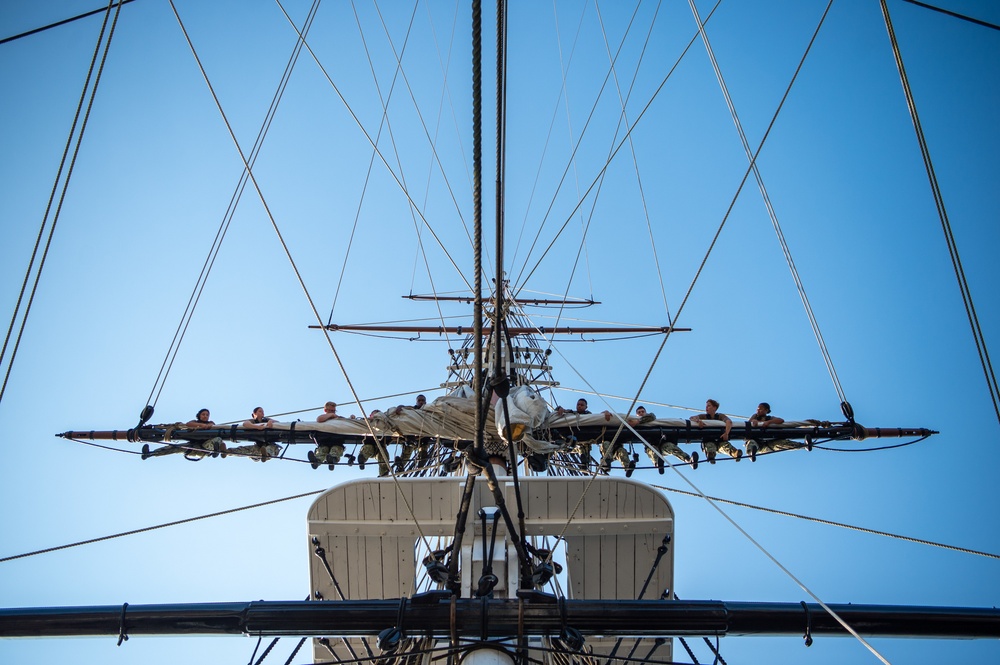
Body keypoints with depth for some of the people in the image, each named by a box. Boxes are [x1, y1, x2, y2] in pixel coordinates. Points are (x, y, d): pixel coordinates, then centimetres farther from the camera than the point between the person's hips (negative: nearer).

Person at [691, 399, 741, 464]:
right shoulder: (704, 416, 15)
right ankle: (710, 454, -75)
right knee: (710, 447, -40)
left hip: (720, 440, 1)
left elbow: (729, 422, -9)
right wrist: (698, 421, -27)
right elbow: (692, 418, -1)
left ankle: (736, 453, -66)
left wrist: (726, 433, -30)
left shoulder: (720, 416, 12)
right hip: (709, 441, -1)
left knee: (726, 445, -35)